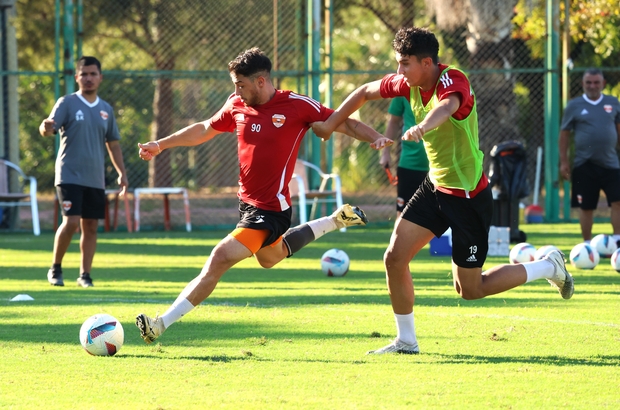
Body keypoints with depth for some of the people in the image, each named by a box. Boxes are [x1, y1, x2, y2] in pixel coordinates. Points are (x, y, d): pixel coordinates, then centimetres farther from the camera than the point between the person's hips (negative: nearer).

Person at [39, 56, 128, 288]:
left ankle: (85, 274, 12)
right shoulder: (67, 103, -2)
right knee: (71, 222, -15)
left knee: (91, 226, 3)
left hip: (95, 179, 5)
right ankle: (55, 268, 2)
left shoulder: (106, 109, 12)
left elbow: (113, 144, 19)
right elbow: (48, 129, -15)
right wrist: (46, 127, -39)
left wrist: (121, 172, 11)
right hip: (69, 175, -5)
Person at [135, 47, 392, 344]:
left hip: (270, 210, -8)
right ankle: (335, 221, 46)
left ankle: (161, 325, -17)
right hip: (247, 202, 8)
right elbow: (204, 130, 19)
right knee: (270, 257, 32)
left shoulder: (297, 106, -14)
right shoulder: (237, 106, 2)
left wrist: (375, 138, -23)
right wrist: (161, 145, 17)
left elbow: (345, 124, -7)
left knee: (218, 261, -18)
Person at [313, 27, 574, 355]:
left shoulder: (453, 81, -25)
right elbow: (365, 92, 15)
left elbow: (446, 107, -50)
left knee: (469, 290, 1)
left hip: (468, 195, -7)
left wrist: (422, 128, -70)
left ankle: (548, 267, 21)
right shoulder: (410, 83, -3)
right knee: (394, 259, -2)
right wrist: (330, 124, 15)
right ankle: (406, 341, 13)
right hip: (435, 186, 7)